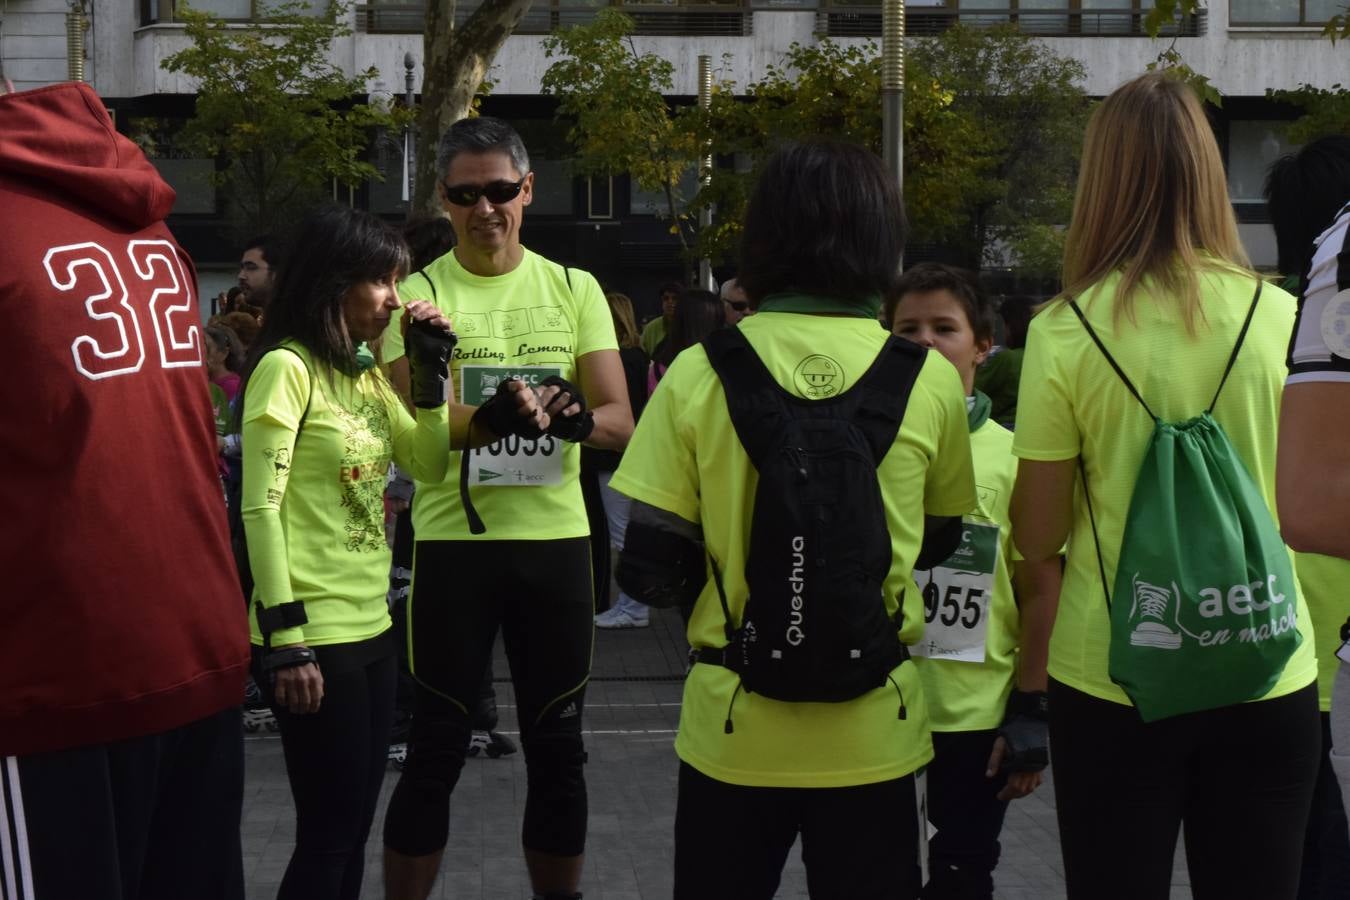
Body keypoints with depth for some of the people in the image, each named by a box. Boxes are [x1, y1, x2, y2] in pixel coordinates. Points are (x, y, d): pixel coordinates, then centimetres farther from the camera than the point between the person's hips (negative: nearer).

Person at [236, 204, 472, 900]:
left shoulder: (366, 375, 13)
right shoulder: (286, 367, -12)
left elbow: (430, 465, 16)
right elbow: (260, 506, -16)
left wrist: (431, 372, 4)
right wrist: (284, 639, -19)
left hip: (371, 628, 8)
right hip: (312, 636, -8)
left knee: (352, 824, 14)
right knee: (330, 832, -1)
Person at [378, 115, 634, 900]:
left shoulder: (575, 290, 5)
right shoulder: (421, 294, -2)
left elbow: (620, 421, -2)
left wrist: (575, 418, -25)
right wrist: (490, 418, -33)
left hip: (556, 539, 3)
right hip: (455, 541, -2)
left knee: (558, 747, 11)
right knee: (438, 749, 4)